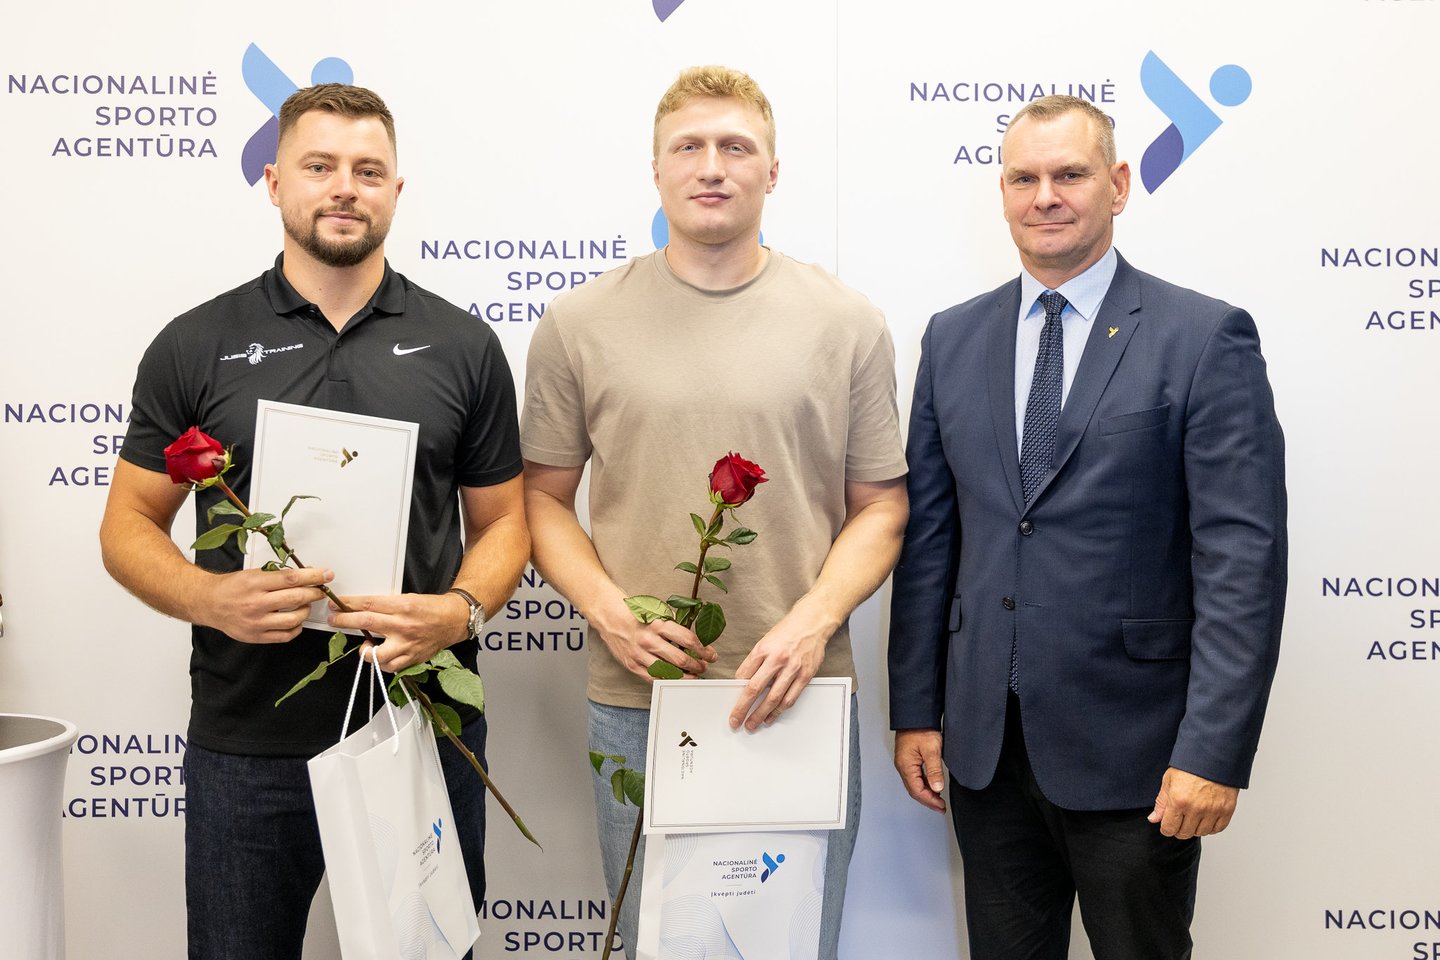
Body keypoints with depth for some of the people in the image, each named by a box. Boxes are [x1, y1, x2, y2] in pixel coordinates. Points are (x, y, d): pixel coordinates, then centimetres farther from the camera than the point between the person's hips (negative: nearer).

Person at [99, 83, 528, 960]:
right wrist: (209, 598, -16)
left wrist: (459, 611, -14)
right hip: (248, 744, 0)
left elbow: (501, 522, 7)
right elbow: (129, 524, 4)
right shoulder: (195, 346, 2)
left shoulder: (462, 346, 3)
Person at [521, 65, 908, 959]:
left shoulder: (848, 324, 1)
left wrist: (811, 623, -13)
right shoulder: (579, 325, 2)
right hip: (635, 698, 0)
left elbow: (880, 507, 3)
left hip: (797, 698, 0)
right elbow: (545, 495, 7)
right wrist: (608, 609, -10)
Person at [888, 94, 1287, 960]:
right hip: (984, 743, 4)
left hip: (1131, 750, -3)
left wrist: (1215, 752, -16)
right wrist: (915, 710, 5)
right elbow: (929, 538, 7)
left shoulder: (1206, 338, -7)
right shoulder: (953, 340, 7)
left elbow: (1243, 558, -12)